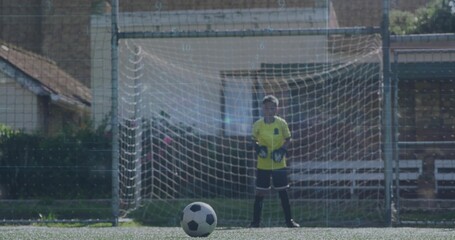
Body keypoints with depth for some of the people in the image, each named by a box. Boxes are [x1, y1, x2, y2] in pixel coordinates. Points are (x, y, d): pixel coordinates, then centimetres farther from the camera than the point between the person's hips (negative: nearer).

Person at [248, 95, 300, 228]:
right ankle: (256, 221, 10)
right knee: (260, 193, 2)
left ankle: (289, 220, 12)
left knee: (283, 192, 4)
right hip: (263, 165, 0)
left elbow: (288, 140, 5)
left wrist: (282, 150, -12)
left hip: (279, 164, 0)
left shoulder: (281, 123, -4)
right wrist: (258, 148, -12)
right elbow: (255, 141, 9)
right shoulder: (258, 125, -3)